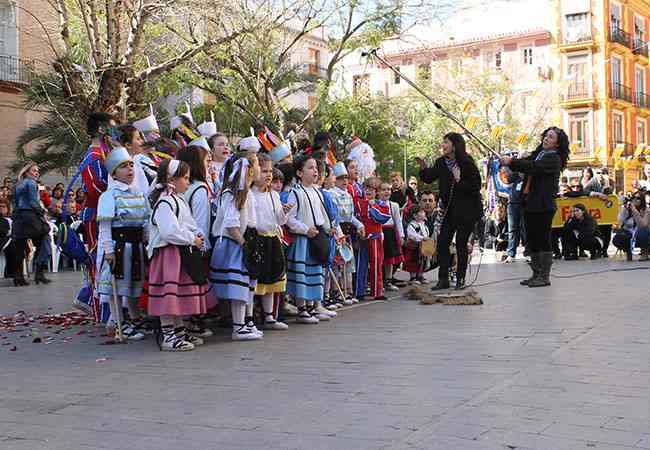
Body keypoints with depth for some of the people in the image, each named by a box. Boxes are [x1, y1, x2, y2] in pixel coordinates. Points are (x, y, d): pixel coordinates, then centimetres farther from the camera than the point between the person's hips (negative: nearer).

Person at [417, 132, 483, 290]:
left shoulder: (466, 163, -15)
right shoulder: (441, 163, 2)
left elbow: (476, 186, -16)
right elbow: (429, 178, 10)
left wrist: (459, 181, -26)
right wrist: (423, 168, -6)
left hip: (467, 210, -6)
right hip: (450, 209, 6)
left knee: (461, 243, -1)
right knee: (442, 241, 0)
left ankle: (460, 279, 12)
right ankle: (443, 279, 6)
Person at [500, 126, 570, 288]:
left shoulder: (554, 159, -8)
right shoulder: (538, 153, 18)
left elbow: (533, 166, -21)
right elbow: (526, 162, 9)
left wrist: (512, 161, -21)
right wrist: (508, 161, -10)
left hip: (543, 206, -8)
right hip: (529, 203, 8)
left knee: (543, 240, -3)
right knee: (532, 241, 11)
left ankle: (545, 276, 3)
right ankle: (536, 274, 20)